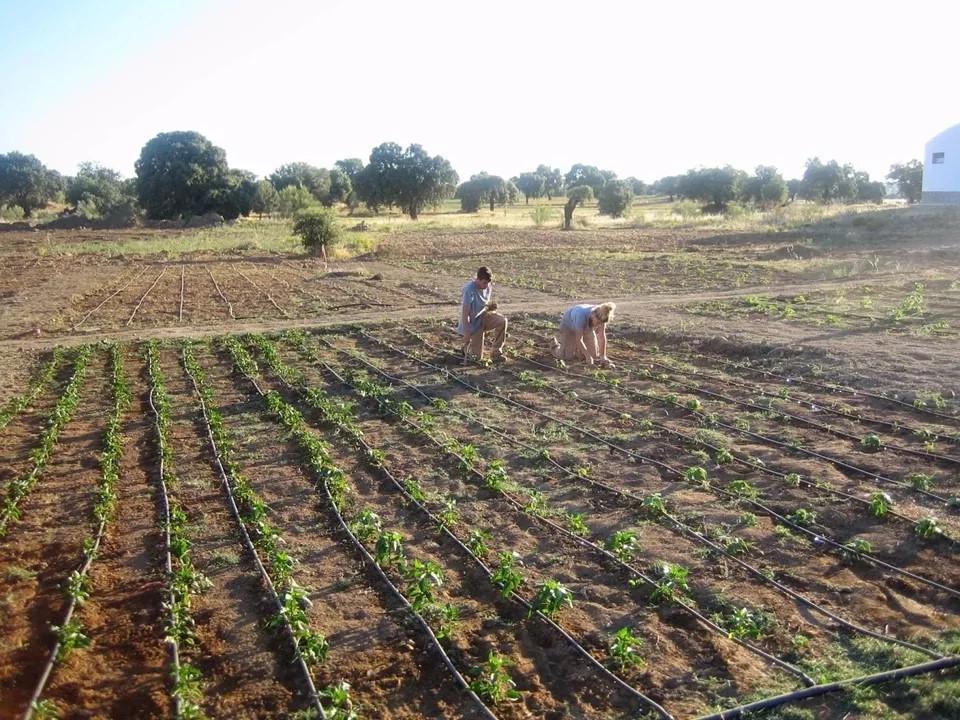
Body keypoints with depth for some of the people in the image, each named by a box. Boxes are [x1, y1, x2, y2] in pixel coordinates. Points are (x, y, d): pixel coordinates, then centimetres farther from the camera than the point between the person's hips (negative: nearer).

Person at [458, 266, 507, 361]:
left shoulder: (488, 288, -3)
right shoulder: (470, 290, -25)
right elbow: (465, 313, -25)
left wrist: (491, 306, -12)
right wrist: (467, 334, -26)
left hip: (483, 316, 6)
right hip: (473, 323, -6)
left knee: (502, 321, -24)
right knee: (477, 357, -7)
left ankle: (497, 353, -10)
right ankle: (466, 346, 30)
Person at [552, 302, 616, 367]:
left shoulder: (601, 317, -30)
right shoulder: (582, 316, -44)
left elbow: (602, 337, -24)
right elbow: (579, 339, -37)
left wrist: (603, 356, -27)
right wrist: (588, 356, -35)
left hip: (587, 328, 5)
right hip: (569, 326, -5)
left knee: (593, 355, -3)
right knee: (568, 356, -14)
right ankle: (557, 346, 19)